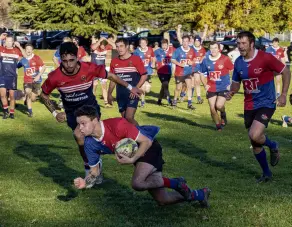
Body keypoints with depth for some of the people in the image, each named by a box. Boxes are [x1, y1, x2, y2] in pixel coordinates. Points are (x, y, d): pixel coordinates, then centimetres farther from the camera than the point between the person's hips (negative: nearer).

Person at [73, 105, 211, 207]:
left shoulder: (117, 125, -32)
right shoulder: (90, 143, -13)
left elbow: (146, 141, -23)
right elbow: (95, 172, -2)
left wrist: (132, 160, -35)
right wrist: (86, 182, -22)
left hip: (149, 148, -7)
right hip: (136, 155, 7)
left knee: (137, 183, -33)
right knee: (162, 200, 6)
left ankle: (176, 184, -10)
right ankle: (199, 195, 30)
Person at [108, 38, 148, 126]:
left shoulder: (136, 59, -7)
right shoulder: (114, 62, 7)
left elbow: (144, 75, -6)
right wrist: (109, 94, 13)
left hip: (132, 95, -5)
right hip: (120, 95, 5)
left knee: (129, 118, -16)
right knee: (124, 118, 9)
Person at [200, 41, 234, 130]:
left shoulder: (225, 59, -9)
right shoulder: (206, 60, 2)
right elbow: (202, 73, 15)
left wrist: (230, 84, -5)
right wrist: (205, 84, 6)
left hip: (224, 87, -4)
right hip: (211, 89, 4)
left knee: (219, 105, -20)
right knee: (212, 109, 2)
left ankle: (223, 114, 15)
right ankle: (218, 126, 23)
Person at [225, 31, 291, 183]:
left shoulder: (265, 58, -16)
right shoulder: (238, 62, 1)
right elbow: (236, 83, 13)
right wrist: (231, 92, -9)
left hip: (266, 103, -6)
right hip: (249, 106, 6)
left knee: (254, 136, -25)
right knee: (254, 144, 10)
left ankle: (273, 146, 9)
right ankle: (266, 173, 29)